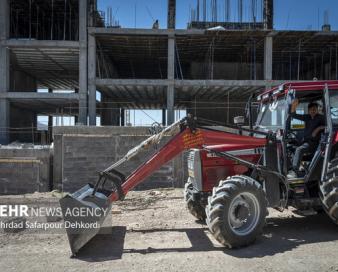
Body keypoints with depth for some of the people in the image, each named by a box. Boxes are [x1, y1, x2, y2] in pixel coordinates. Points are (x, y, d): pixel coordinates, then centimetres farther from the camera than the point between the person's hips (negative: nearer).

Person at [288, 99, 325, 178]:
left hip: (313, 142, -6)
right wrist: (293, 106, -2)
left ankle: (294, 171, -37)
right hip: (304, 141, 6)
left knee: (299, 149, -30)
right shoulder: (307, 117, 15)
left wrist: (318, 128, -20)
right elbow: (294, 115, 13)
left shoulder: (320, 118, 2)